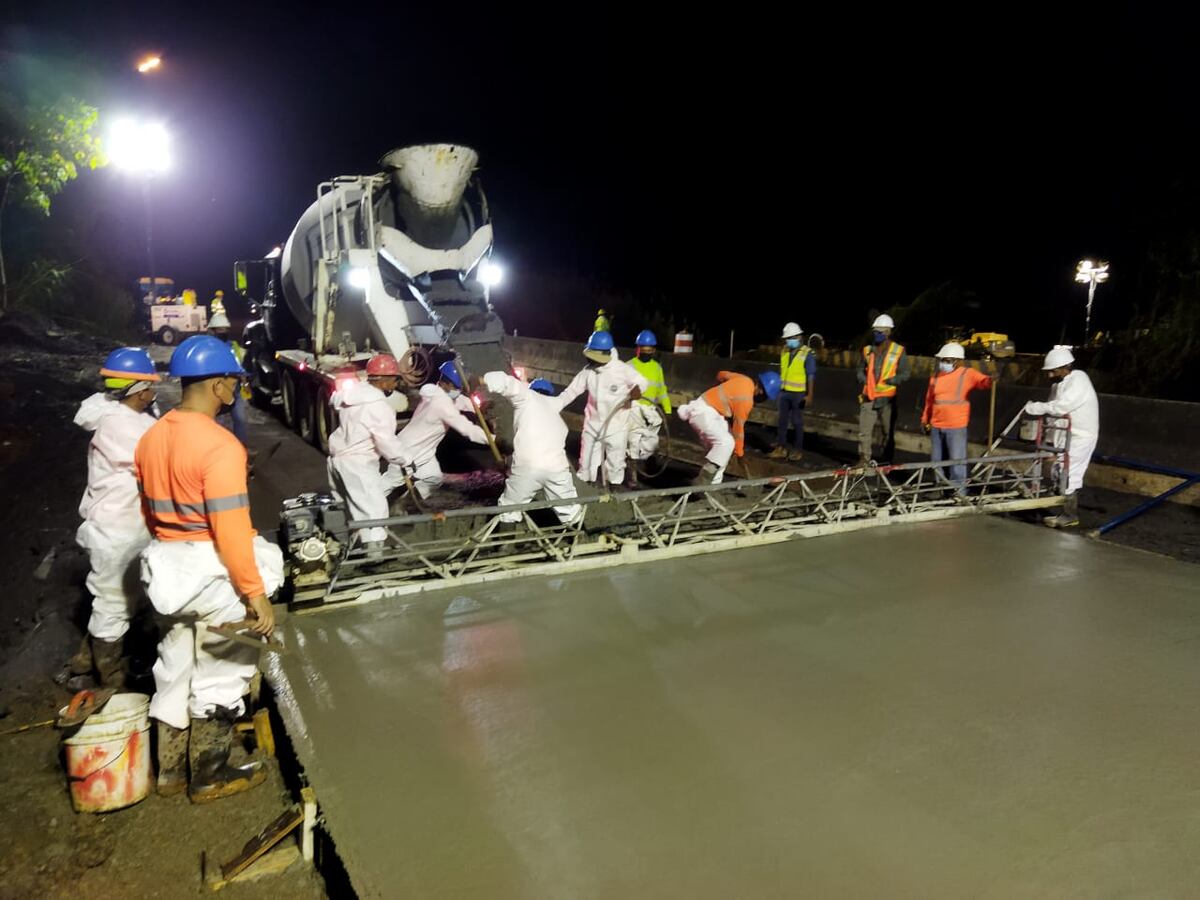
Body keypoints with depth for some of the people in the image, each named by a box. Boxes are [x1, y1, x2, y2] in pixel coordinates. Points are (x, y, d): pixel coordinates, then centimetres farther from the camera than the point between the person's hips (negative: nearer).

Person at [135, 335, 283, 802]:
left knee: (176, 668, 20)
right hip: (213, 571, -8)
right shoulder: (220, 446, -23)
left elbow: (151, 511, 14)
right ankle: (209, 776, 23)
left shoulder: (151, 437, 3)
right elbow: (231, 531, -24)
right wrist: (256, 594, -19)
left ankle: (171, 769, 35)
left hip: (168, 568, 8)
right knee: (219, 672, 9)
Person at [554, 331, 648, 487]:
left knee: (615, 466, 13)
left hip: (616, 428, -3)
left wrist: (638, 389, -30)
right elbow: (570, 391, -2)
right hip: (592, 426, 3)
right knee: (586, 466, 15)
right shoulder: (588, 370, -5)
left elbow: (642, 382, -4)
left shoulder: (623, 369, -16)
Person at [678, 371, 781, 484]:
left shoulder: (745, 380, 6)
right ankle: (702, 482, -26)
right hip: (703, 413, -10)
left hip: (705, 409, 10)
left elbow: (721, 375, 23)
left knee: (720, 443, 10)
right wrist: (739, 452, -2)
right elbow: (738, 426, -12)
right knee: (726, 442, -23)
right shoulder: (746, 399, -19)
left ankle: (714, 483, 10)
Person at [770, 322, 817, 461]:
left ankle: (797, 450, 9)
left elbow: (811, 376, -9)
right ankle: (781, 448, 12)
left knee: (797, 422, 1)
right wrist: (777, 387, 10)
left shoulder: (807, 354, -8)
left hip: (798, 394, -5)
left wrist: (809, 395, -14)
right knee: (782, 421, 6)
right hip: (784, 392, 5)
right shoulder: (784, 352, 9)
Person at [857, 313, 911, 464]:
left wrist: (891, 380, -16)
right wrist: (863, 378, 2)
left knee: (888, 431, 9)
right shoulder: (868, 350, 10)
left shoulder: (898, 351, -1)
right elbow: (861, 369, 22)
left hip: (887, 398, -3)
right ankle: (864, 459, 4)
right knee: (864, 430, -2)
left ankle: (886, 461, 20)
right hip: (868, 397, 3)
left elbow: (905, 373, -3)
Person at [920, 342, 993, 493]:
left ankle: (959, 489, 5)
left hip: (957, 426, -5)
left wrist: (990, 381, -45)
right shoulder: (935, 377, 11)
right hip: (936, 426, 6)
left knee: (957, 460, -4)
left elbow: (983, 381, -23)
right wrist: (925, 420, 21)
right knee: (937, 460, 14)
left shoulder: (967, 374, -4)